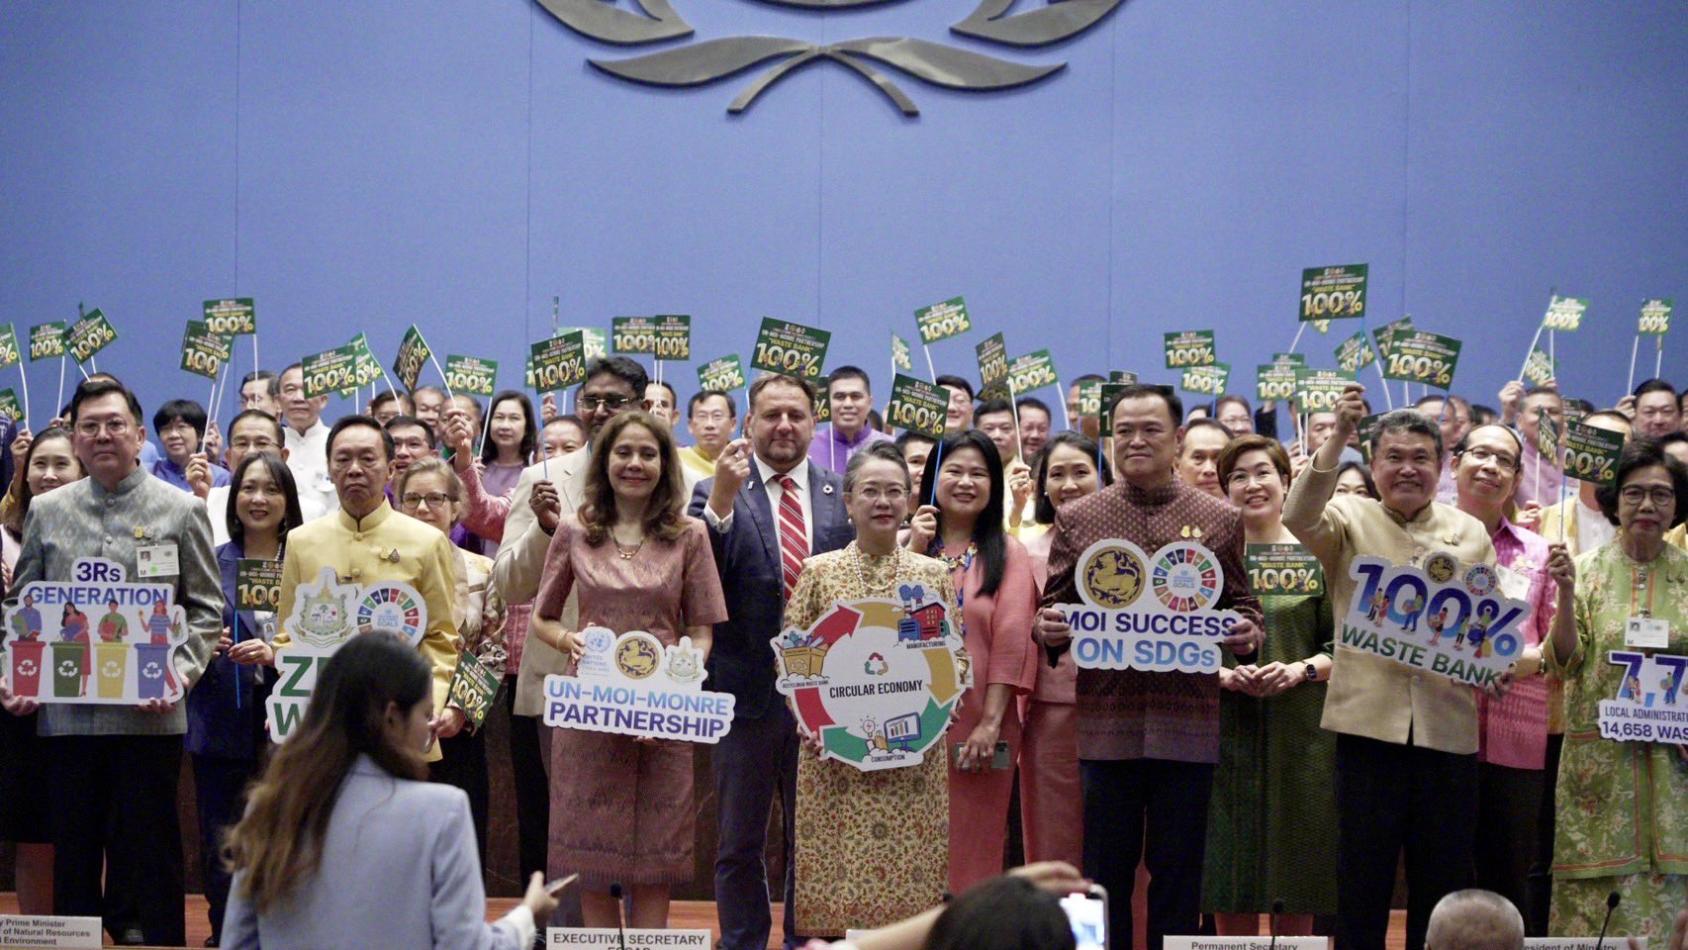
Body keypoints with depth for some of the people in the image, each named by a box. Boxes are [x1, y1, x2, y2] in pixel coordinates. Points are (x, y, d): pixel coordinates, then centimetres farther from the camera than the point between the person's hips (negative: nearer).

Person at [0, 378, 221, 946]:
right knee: (73, 852, 8)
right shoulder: (46, 512, 11)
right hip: (65, 713, 2)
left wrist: (180, 672, -11)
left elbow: (206, 608, 3)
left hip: (148, 714, -2)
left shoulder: (181, 511, 4)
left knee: (146, 854, 2)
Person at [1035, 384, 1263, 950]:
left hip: (1188, 723, 0)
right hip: (1107, 724, 0)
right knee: (1106, 871, 5)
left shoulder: (1219, 520, 7)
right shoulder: (1077, 520, 7)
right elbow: (1054, 605, 9)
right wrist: (1047, 629, -13)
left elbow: (1241, 602, 11)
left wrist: (1247, 632, -11)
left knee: (1179, 873, 6)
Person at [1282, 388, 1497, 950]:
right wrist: (1339, 436, -26)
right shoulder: (1351, 519, 5)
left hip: (1446, 724, 3)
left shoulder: (1469, 533, 14)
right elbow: (1300, 517, -17)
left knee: (1444, 875, 8)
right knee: (1363, 872, 2)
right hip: (1369, 719, -2)